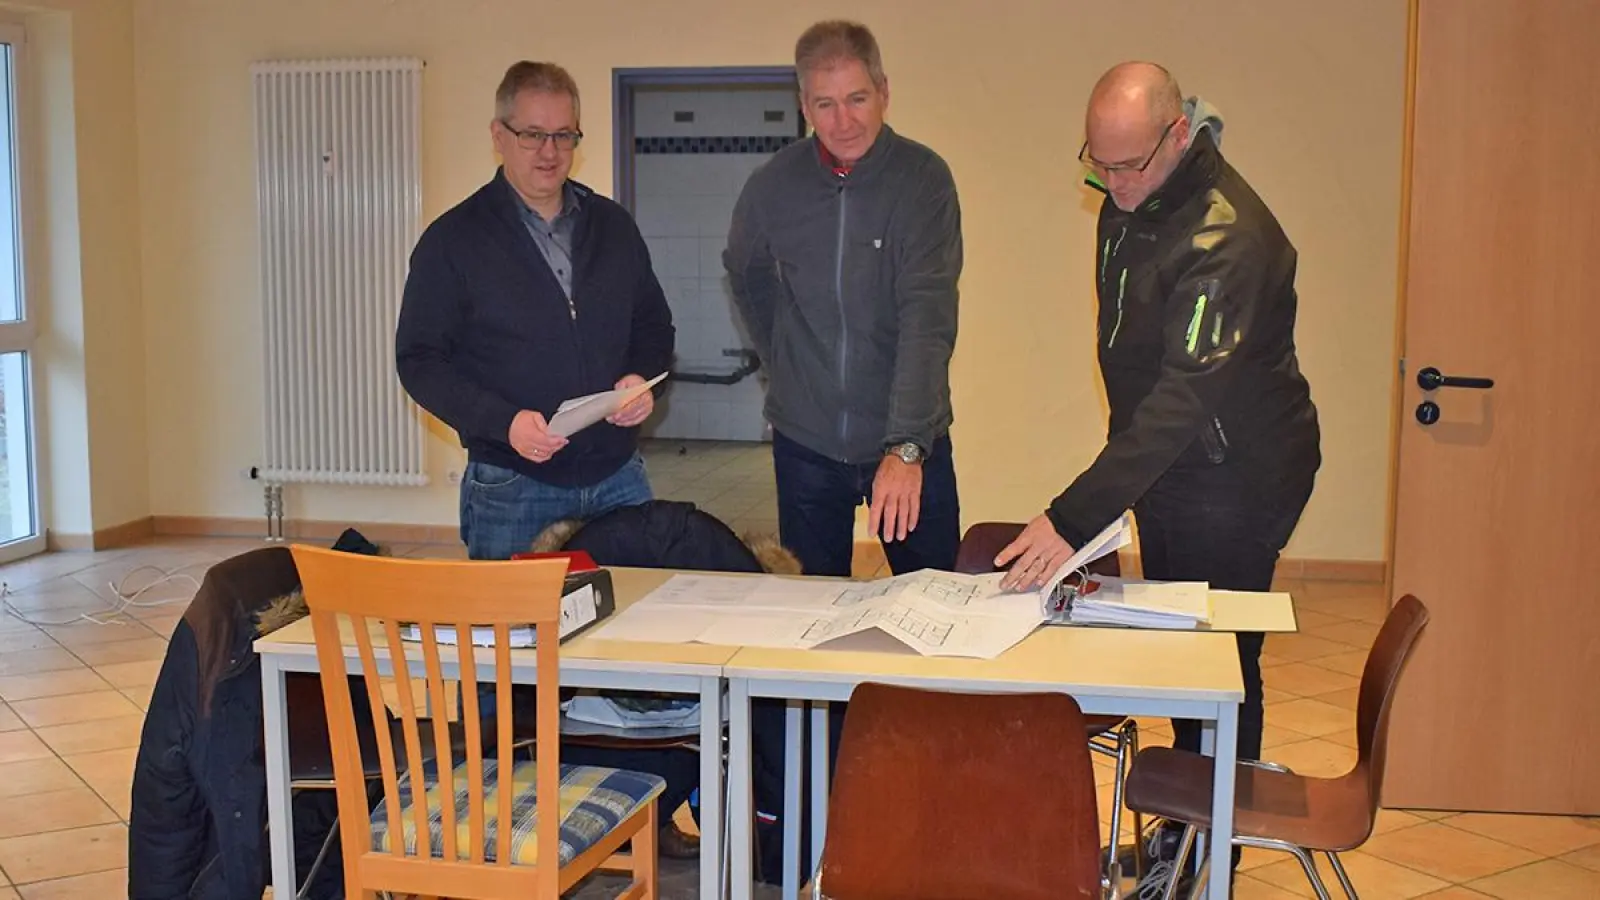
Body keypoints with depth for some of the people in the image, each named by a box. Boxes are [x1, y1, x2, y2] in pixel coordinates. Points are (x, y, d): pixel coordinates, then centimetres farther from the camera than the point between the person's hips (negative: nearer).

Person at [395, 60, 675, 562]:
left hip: (619, 478, 4)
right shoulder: (453, 239, -2)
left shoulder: (614, 227, 10)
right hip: (510, 490, -3)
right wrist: (502, 422, -19)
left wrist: (642, 378, -4)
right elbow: (420, 360, -5)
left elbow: (655, 326, 18)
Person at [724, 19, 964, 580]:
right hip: (804, 442, 2)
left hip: (910, 441, -2)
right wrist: (780, 361, 9)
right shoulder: (773, 185, -3)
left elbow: (928, 317, -21)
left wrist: (906, 446, -29)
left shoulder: (923, 178, -12)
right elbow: (745, 274, 17)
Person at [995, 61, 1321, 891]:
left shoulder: (1225, 233, -29)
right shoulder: (1129, 202, 0)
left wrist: (1072, 519, -43)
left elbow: (1186, 398, -37)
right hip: (1167, 461, 9)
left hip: (1238, 475, -9)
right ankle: (1180, 834, 32)